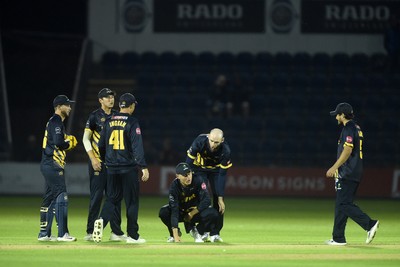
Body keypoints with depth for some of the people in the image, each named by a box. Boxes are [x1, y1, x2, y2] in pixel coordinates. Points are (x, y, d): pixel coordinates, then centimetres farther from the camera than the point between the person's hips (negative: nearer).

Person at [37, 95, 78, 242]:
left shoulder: (54, 122, 20)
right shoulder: (56, 122, -12)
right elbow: (59, 143, -24)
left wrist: (67, 141, 3)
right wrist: (70, 143, -6)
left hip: (49, 165, 11)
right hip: (53, 165, -11)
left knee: (50, 199, 13)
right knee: (61, 197, -10)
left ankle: (44, 234, 15)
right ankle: (63, 234, -11)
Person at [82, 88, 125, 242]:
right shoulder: (95, 116, -2)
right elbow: (86, 138, -4)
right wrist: (93, 159, -14)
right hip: (98, 162, -5)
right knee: (96, 196, -7)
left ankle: (116, 232, 8)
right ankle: (90, 232, -3)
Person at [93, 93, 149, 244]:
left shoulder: (109, 121, 7)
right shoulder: (132, 122, -9)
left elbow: (101, 145, 13)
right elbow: (137, 146, -17)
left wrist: (105, 161, 29)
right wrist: (143, 167, -19)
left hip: (112, 168, 4)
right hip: (129, 168, -4)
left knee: (112, 198, 12)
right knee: (132, 201, 5)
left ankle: (102, 220, -16)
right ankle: (132, 235, 8)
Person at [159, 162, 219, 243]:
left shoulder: (197, 181, -23)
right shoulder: (174, 187, -25)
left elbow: (206, 201, -23)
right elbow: (174, 211, -32)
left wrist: (192, 214, -22)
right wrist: (175, 235, -39)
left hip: (196, 211, 0)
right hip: (181, 212, 0)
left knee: (212, 214, -30)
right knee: (163, 212, -29)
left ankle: (198, 231, 0)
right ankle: (175, 233, 0)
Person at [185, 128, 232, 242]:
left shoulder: (225, 150, -32)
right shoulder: (200, 142, -34)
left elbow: (222, 175, -26)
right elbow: (189, 162, -24)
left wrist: (220, 198, -27)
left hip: (216, 169, 0)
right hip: (200, 168, 0)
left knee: (218, 198, -10)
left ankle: (216, 233, -2)